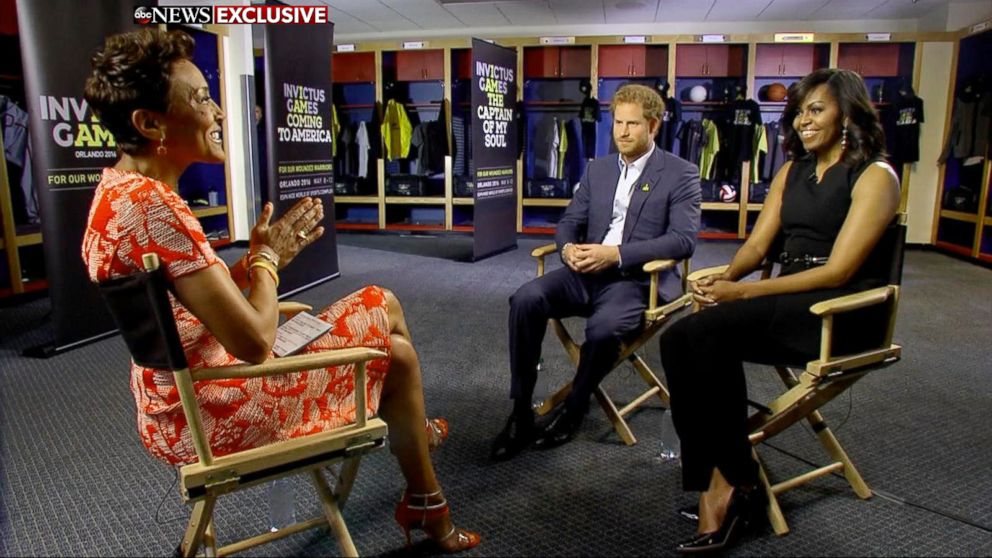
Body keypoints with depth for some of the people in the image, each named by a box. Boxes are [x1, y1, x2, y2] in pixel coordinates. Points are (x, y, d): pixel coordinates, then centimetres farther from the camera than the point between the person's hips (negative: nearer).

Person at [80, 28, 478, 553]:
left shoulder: (119, 191, 4)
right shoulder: (154, 207, -28)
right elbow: (254, 341, -28)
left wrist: (261, 256, -2)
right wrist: (267, 257, -11)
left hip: (181, 409, 9)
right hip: (213, 417, -9)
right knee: (394, 349, 6)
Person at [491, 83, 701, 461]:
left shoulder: (681, 174, 0)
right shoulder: (597, 169, 16)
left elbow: (684, 239, -11)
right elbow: (569, 221, 15)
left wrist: (616, 254, -21)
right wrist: (568, 247, -11)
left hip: (637, 279, -4)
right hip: (587, 272, 5)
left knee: (603, 328, -35)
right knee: (526, 299, -23)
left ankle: (573, 409, -4)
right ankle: (521, 411, -13)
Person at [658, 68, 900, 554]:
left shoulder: (874, 176, -3)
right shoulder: (792, 172, 19)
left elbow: (838, 270, -14)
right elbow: (757, 244, 11)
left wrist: (744, 292, -21)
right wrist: (726, 278, -12)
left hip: (843, 310, -6)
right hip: (789, 302, 6)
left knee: (710, 330, -31)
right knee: (680, 339, -23)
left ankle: (734, 482, -18)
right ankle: (714, 487, -23)